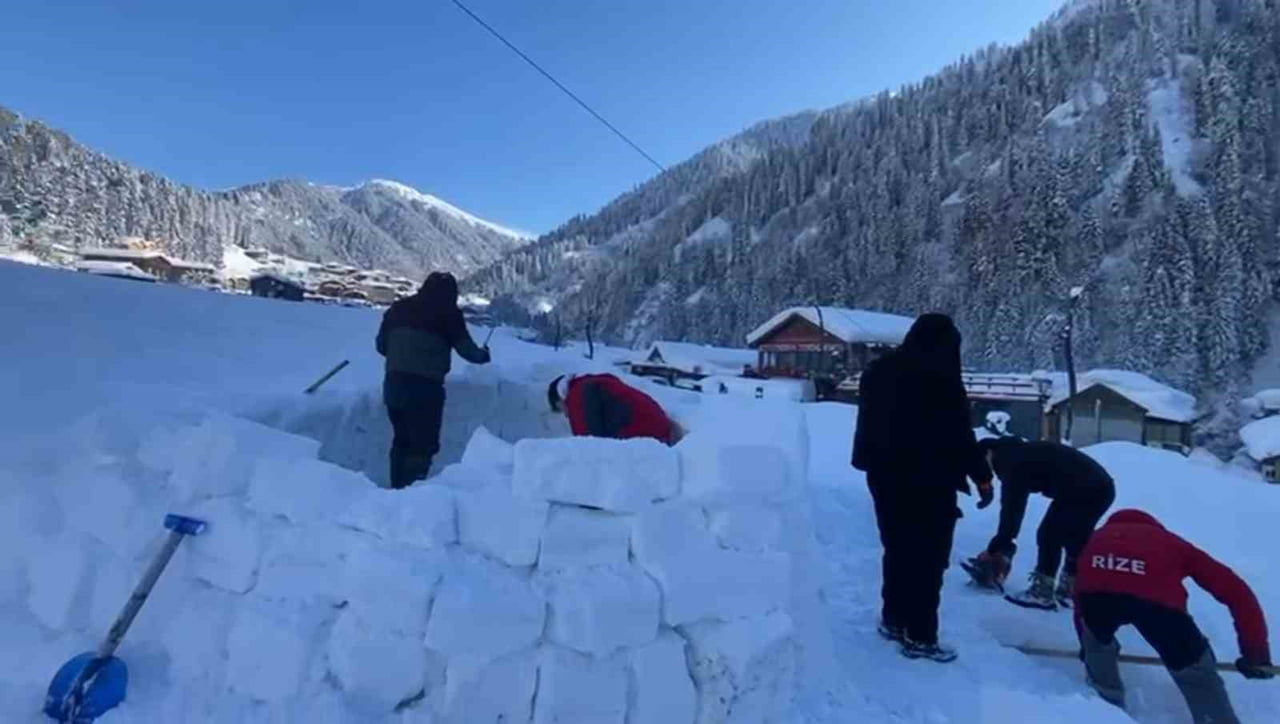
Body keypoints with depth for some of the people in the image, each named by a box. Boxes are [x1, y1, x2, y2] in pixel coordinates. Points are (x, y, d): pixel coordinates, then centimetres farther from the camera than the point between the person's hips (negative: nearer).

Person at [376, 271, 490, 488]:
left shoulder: (399, 308, 13)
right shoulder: (448, 313, -1)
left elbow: (381, 345, 16)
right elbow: (466, 348, 1)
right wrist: (482, 355, 21)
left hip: (394, 383, 6)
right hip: (425, 386, -6)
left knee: (402, 439, 20)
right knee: (424, 444, 2)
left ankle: (397, 488, 23)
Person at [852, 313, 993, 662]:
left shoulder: (878, 371, 9)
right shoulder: (940, 377, -16)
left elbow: (868, 425, 17)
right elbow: (959, 434, -14)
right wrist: (982, 475, -3)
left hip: (885, 475, 8)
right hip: (928, 481, -7)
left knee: (897, 550, 18)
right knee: (928, 557, 2)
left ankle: (893, 619, 28)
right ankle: (920, 636, 8)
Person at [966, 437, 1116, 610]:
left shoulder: (1013, 461, -7)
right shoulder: (1024, 454, 22)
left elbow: (1011, 506, -10)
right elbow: (1015, 504, 28)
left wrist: (994, 548, -4)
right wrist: (1005, 541, 31)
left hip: (1082, 492, -10)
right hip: (1102, 487, 10)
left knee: (1049, 536, 1)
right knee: (1076, 539, 21)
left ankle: (1042, 593, 6)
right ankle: (1069, 591, 29)